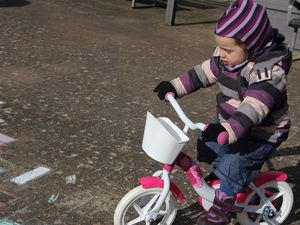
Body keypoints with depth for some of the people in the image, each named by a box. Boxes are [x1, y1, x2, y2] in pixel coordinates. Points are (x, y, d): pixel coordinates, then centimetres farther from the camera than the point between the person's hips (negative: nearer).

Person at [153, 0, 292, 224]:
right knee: (207, 142, 12)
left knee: (234, 164, -18)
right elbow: (205, 71, 5)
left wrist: (229, 130, -58)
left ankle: (223, 206, 3)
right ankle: (221, 172, 37)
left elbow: (254, 107, -44)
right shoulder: (228, 56, -6)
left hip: (261, 133, -8)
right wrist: (175, 86, 1)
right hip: (229, 121, 8)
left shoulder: (269, 71, -32)